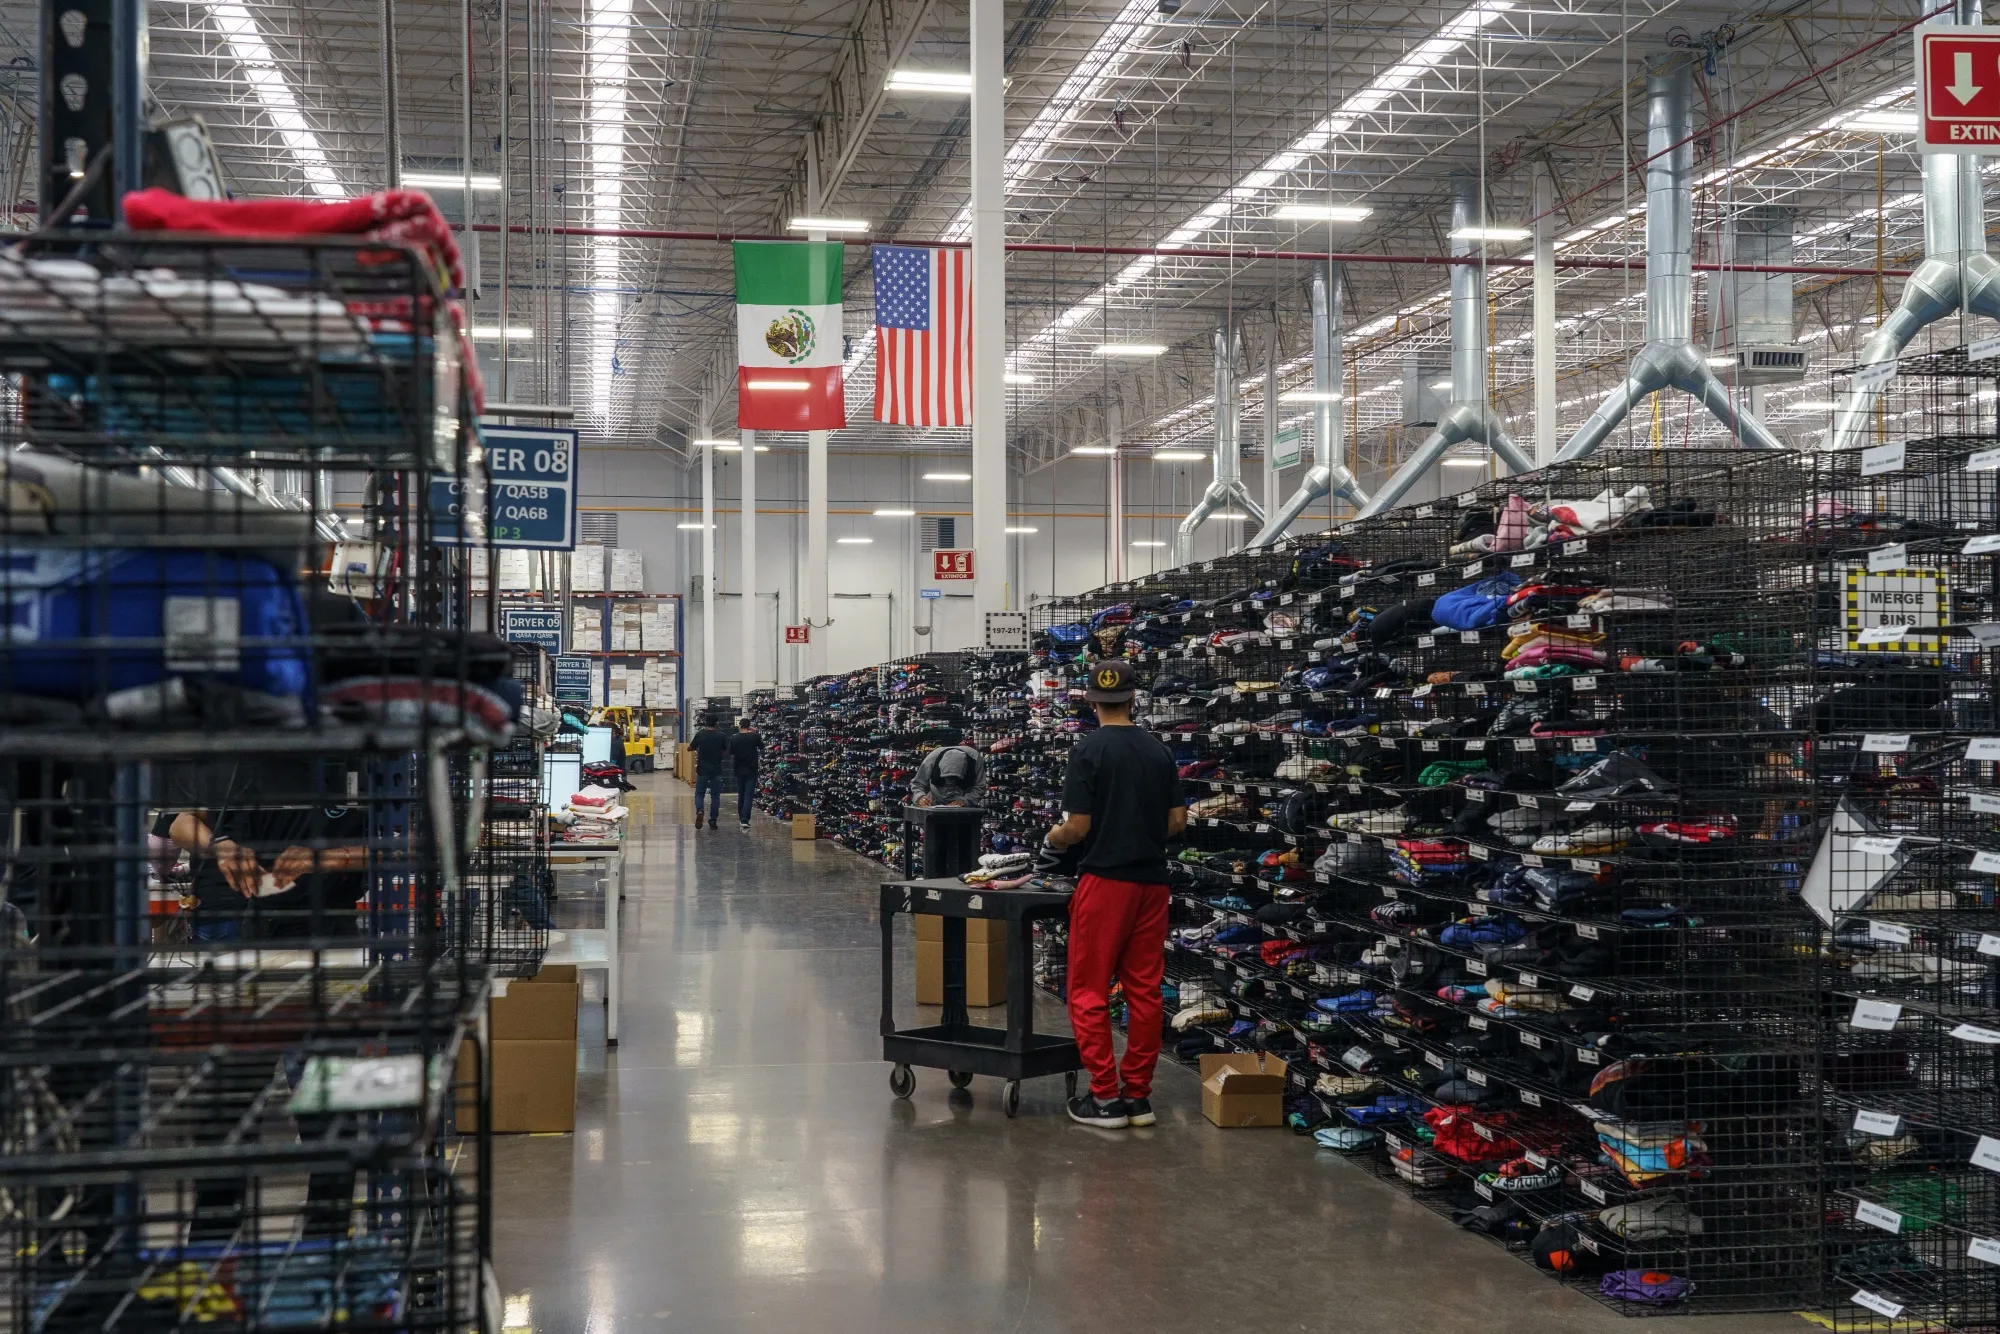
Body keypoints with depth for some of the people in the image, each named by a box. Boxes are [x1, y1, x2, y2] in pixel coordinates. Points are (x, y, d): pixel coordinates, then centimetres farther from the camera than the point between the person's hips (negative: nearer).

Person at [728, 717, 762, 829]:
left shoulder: (733, 739, -3)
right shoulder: (755, 737, -7)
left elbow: (731, 756, 3)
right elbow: (762, 747, 12)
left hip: (739, 770, 2)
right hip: (752, 770, -2)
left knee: (741, 794, 16)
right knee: (749, 795, -5)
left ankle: (741, 818, 24)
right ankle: (745, 820, -16)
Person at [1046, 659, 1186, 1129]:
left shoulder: (1088, 750, -11)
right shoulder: (1158, 749, 6)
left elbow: (1078, 826, -13)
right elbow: (1178, 820, 8)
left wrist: (1055, 838, 8)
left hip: (1105, 879, -5)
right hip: (1151, 880, 5)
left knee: (1090, 990, 2)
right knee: (1144, 989, 9)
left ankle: (1105, 1096, 1)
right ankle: (1137, 1093, 12)